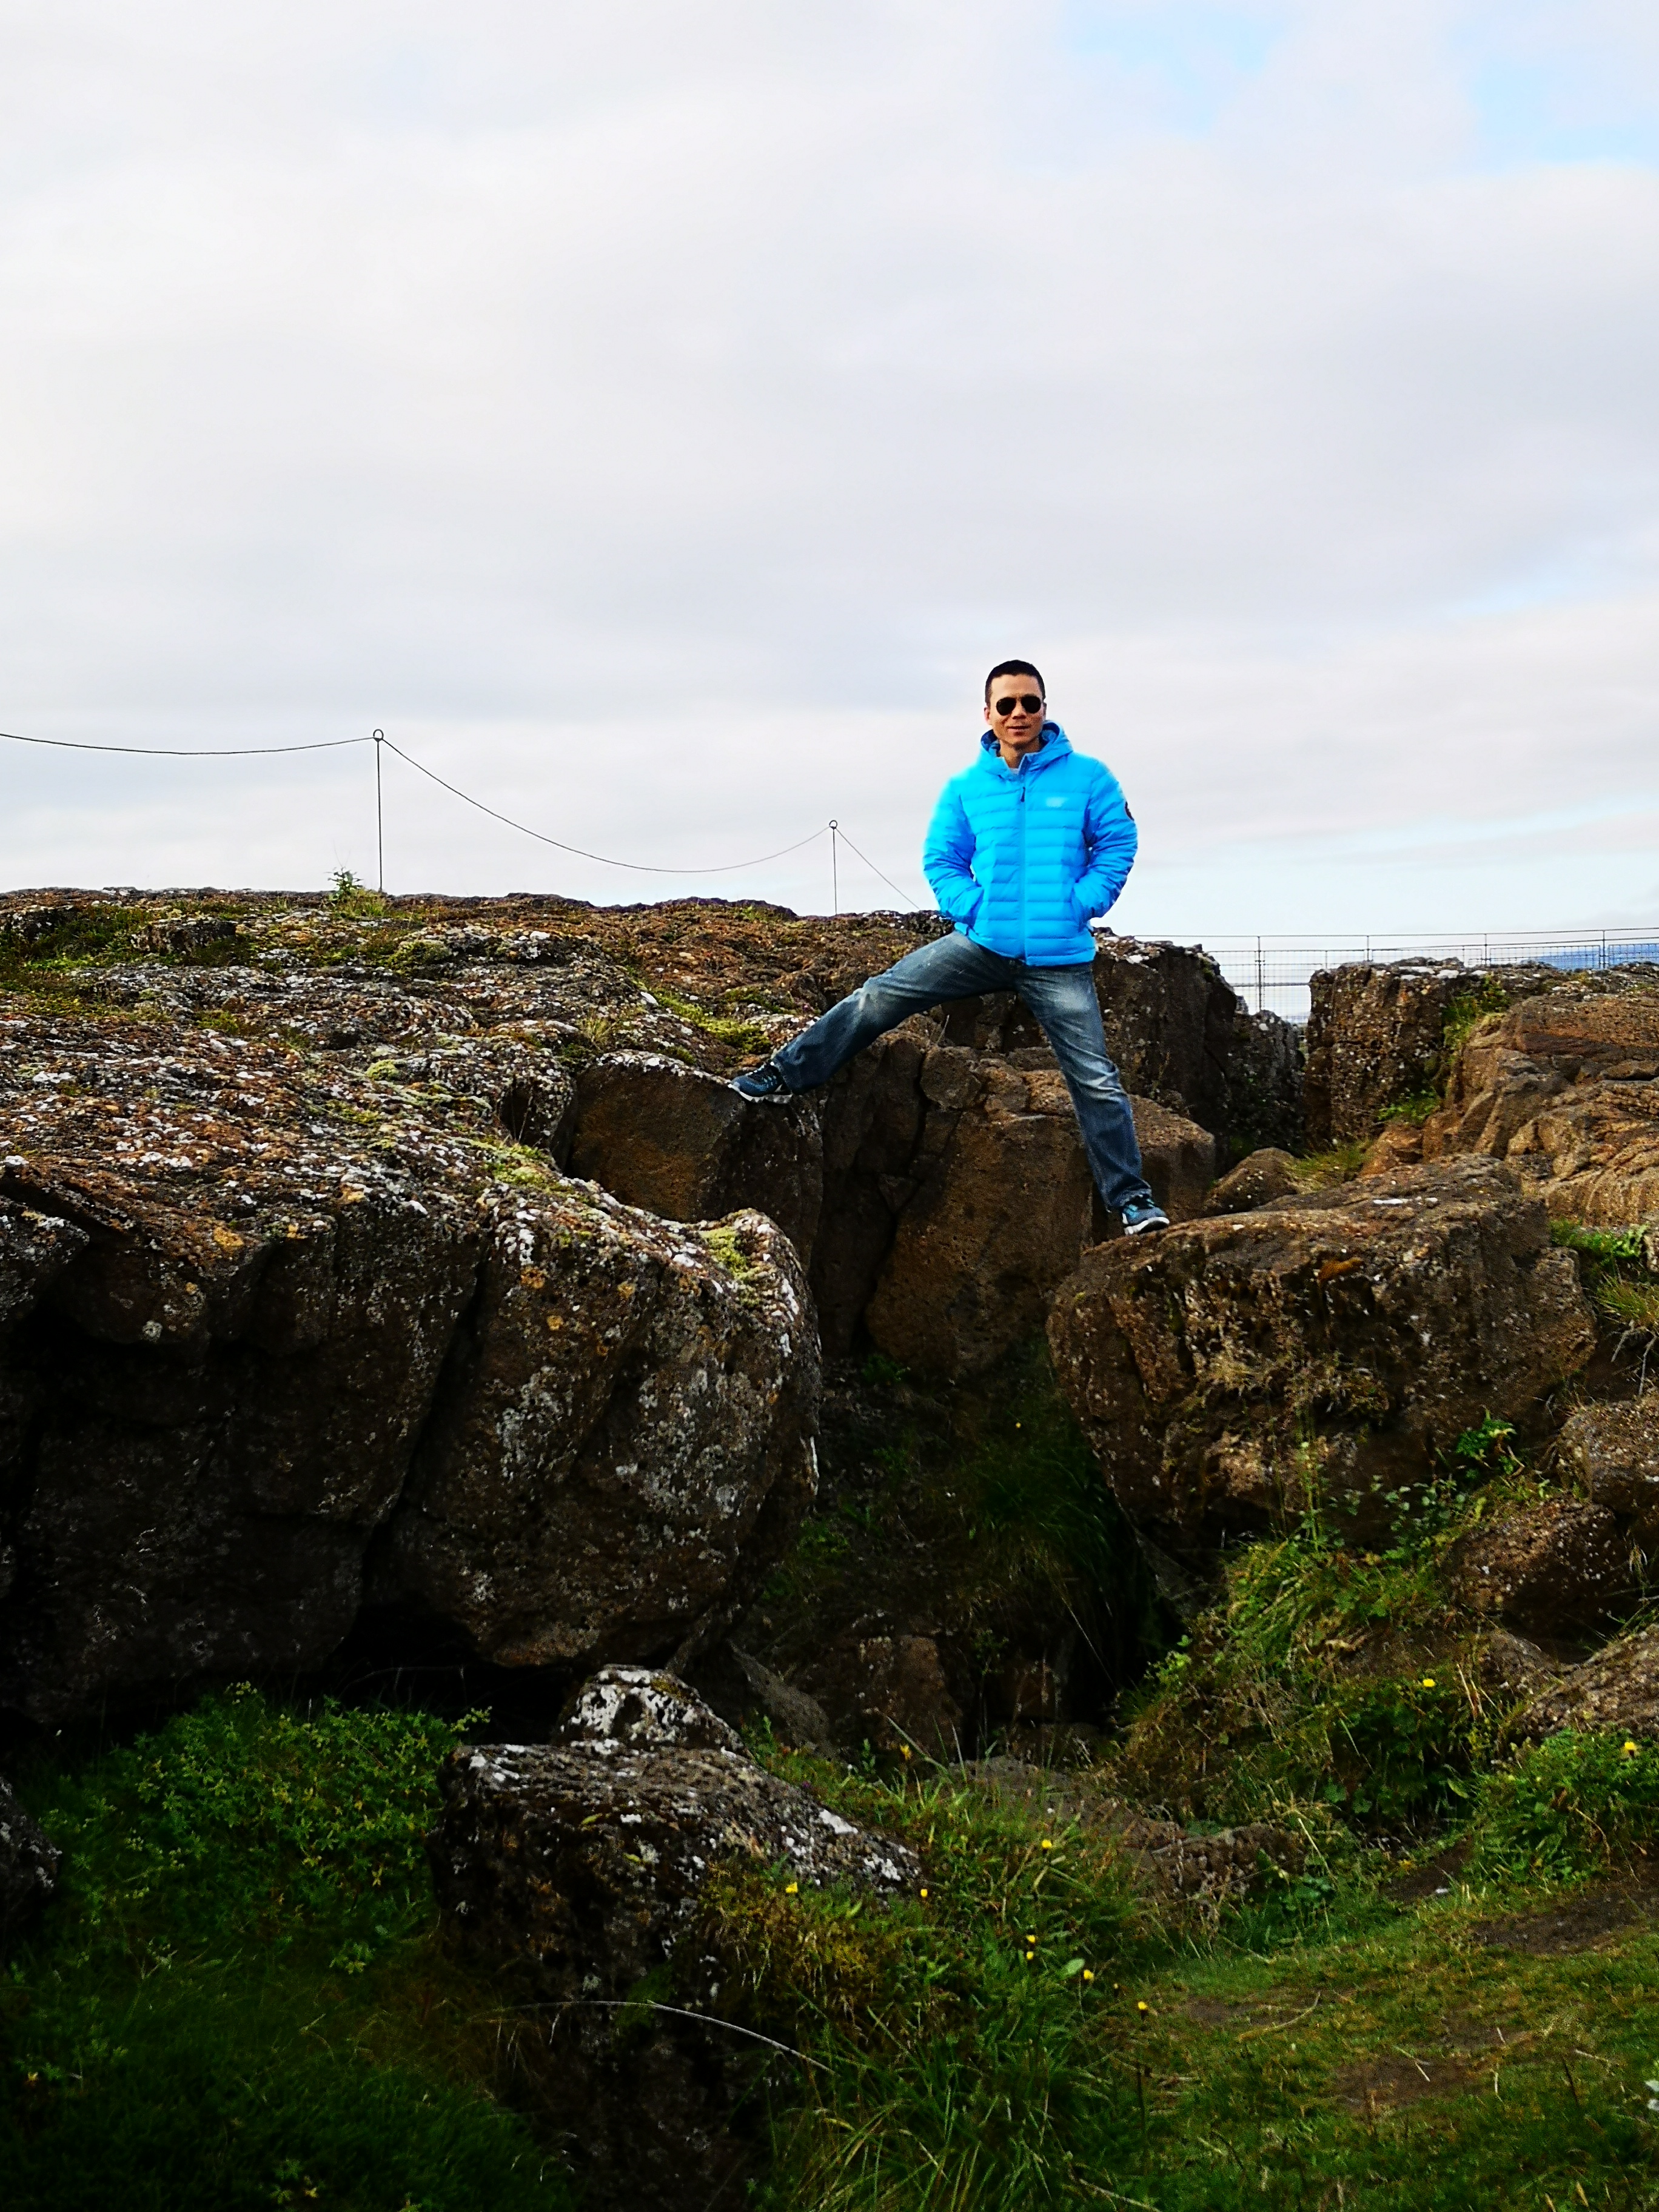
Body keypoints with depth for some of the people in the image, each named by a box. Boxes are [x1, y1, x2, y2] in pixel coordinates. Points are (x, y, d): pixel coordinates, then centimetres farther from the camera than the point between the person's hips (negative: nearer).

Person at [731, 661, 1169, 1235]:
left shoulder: (1087, 777, -2)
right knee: (879, 997, -5)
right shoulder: (965, 788, 4)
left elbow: (1118, 844, 1)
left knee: (1095, 1080, 0)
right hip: (983, 945, 2)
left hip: (1059, 960, -2)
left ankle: (1132, 1199, 8)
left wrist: (1079, 906, -9)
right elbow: (941, 859, 9)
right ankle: (786, 1074, 8)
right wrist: (973, 908, -6)